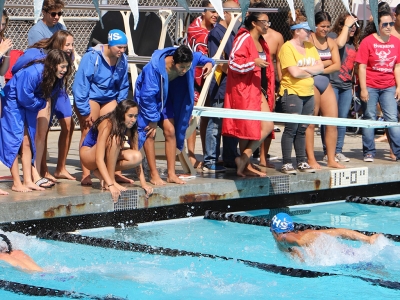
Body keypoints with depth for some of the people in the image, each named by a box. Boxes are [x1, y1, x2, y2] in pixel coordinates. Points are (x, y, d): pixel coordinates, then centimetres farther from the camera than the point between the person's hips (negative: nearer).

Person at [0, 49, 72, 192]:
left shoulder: (56, 78, -9)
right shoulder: (33, 73, -32)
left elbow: (50, 96, 0)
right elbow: (24, 98, -26)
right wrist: (42, 103, -12)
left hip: (29, 104, 8)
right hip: (13, 101, -8)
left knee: (27, 142, 7)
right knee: (15, 140, -8)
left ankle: (28, 181, 9)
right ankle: (17, 184, -5)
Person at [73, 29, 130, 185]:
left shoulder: (122, 60, -1)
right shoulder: (92, 57, -18)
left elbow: (123, 86, 12)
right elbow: (80, 84, -18)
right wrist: (84, 111, -18)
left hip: (109, 98, 5)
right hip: (90, 97, -5)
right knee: (88, 133, -5)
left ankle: (115, 172, 4)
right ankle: (85, 175, -4)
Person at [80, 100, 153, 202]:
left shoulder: (130, 128, -11)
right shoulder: (107, 124, -30)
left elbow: (137, 158, -9)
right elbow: (99, 159, -37)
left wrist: (143, 183, -19)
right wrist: (110, 185, -44)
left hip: (108, 157, 6)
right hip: (88, 155, -6)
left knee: (136, 157, -22)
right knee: (115, 140, -35)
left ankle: (101, 173, -7)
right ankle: (109, 181, -27)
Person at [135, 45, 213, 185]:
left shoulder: (188, 61, -22)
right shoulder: (154, 68, -39)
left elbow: (199, 57, 4)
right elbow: (148, 95, -30)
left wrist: (208, 62, -17)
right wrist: (153, 119, -24)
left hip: (165, 97, 5)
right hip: (148, 96, -5)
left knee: (170, 131, -3)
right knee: (150, 133, -12)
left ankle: (171, 174, 0)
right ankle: (154, 175, -6)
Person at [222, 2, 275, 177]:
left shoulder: (261, 42, 17)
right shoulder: (244, 39, -10)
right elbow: (233, 63, -19)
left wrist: (269, 93, 24)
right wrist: (254, 63, -29)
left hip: (258, 90, 9)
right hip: (244, 90, -9)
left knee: (268, 126, 1)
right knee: (248, 128, -7)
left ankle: (244, 158, 7)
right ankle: (245, 165, 2)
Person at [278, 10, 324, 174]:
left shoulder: (310, 47, 12)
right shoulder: (287, 48, -10)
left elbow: (320, 67, 5)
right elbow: (295, 72, -18)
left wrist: (304, 69, -10)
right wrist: (311, 70, -2)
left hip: (308, 93, 7)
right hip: (292, 93, -7)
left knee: (302, 129, 11)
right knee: (291, 129, -6)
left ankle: (301, 162, 16)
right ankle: (286, 163, -1)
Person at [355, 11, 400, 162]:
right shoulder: (368, 41, -7)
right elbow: (362, 66, -9)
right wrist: (363, 89, -12)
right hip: (370, 86, -3)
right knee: (370, 118, 4)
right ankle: (369, 152, 11)